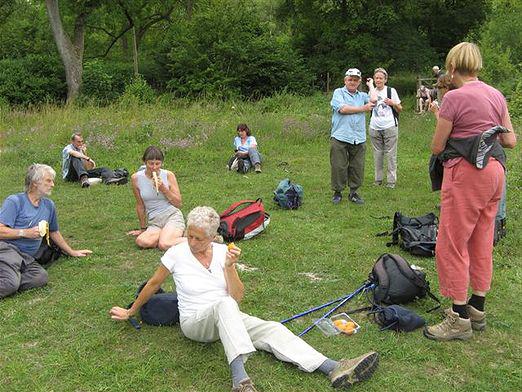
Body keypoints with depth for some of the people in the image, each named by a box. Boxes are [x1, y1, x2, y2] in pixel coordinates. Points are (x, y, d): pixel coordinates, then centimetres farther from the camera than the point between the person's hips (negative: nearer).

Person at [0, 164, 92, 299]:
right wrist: (25, 233, -11)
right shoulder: (15, 201, -1)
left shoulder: (49, 205, 19)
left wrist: (72, 252, 33)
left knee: (41, 276, -28)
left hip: (27, 257, 6)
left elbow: (54, 232, 31)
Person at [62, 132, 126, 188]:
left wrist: (84, 153, -2)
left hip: (81, 173, 6)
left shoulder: (81, 150, 17)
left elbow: (88, 168, 7)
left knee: (103, 169, -14)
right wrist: (88, 158, -37)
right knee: (75, 158, -32)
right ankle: (83, 178, -57)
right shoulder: (68, 148, -1)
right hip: (69, 175, -6)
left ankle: (110, 179, -51)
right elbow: (74, 153, -30)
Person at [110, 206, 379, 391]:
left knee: (272, 329, -21)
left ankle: (335, 369, -35)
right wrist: (130, 312, 17)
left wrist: (229, 267, -17)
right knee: (224, 305, -39)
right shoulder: (177, 253, -6)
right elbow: (153, 284, 8)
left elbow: (238, 297, -3)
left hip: (227, 319, 4)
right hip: (195, 321, -3)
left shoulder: (222, 252, 1)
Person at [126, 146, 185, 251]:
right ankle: (169, 234, -5)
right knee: (141, 242, -28)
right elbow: (140, 205, 12)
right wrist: (143, 228, 19)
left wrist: (163, 189, -14)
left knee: (164, 245, -30)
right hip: (154, 222, 3)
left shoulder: (168, 175, -3)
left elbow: (178, 204, -1)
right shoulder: (136, 178, 0)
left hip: (173, 216, -3)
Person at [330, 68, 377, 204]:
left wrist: (370, 85, 14)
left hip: (359, 139, 4)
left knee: (357, 168, 6)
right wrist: (363, 109, -2)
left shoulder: (362, 96, 17)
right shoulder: (338, 92, 6)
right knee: (339, 167, 0)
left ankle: (353, 192, 19)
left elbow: (374, 100, -3)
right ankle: (337, 192, 15)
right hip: (340, 137, -3)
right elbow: (342, 108, -10)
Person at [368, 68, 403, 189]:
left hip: (390, 127, -3)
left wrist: (392, 103, -13)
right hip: (374, 128, 3)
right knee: (377, 154, 5)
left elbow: (400, 109, 6)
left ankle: (391, 180, 4)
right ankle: (378, 179, 13)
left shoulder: (391, 91, 3)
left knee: (390, 154, -2)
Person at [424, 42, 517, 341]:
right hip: (495, 171, 9)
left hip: (467, 173, -9)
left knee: (452, 244, 0)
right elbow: (511, 141, 13)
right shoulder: (497, 95, 9)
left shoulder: (455, 98, -13)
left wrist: (441, 120, 9)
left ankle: (460, 319, 7)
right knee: (482, 242, 17)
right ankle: (477, 309, 29)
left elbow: (437, 148, -9)